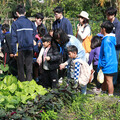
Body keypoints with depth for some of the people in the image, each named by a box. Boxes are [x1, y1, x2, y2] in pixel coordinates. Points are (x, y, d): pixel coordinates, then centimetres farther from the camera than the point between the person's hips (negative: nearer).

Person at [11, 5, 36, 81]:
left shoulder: (15, 23, -5)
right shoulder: (30, 23, 6)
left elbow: (14, 38, -6)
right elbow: (34, 35, 10)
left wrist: (13, 51, -3)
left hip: (21, 48, -2)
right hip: (30, 48, 3)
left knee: (21, 66, 8)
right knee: (29, 66, 9)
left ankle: (22, 82, 13)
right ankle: (29, 80, 10)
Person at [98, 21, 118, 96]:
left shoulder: (107, 40, -20)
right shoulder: (111, 38, 9)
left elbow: (107, 54, -22)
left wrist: (102, 65, -17)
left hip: (108, 65, -10)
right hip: (110, 65, 10)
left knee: (109, 81, -1)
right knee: (104, 80, 22)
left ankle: (110, 96, 6)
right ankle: (103, 92, 35)